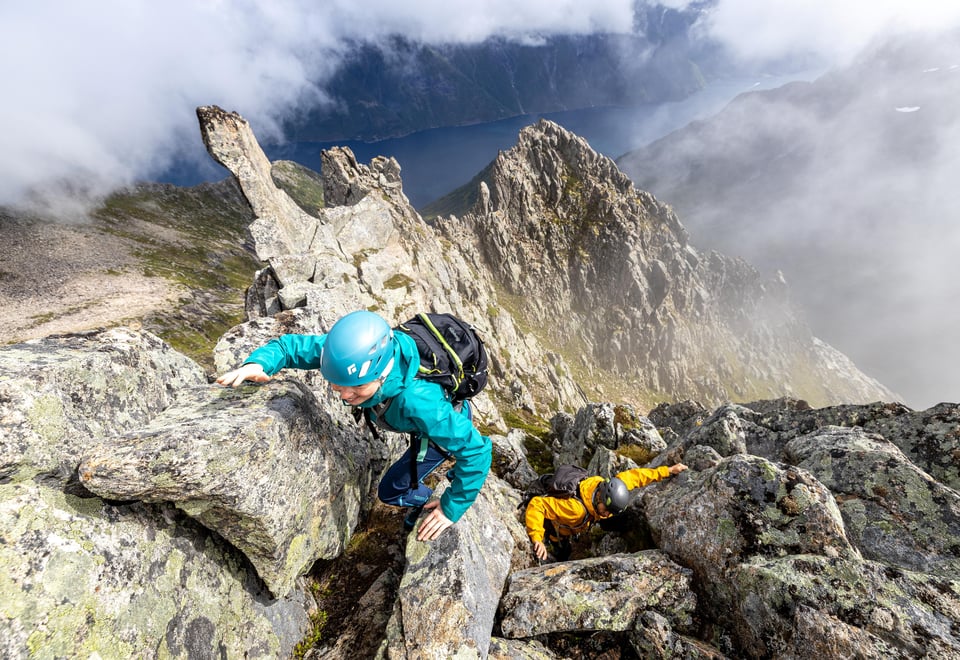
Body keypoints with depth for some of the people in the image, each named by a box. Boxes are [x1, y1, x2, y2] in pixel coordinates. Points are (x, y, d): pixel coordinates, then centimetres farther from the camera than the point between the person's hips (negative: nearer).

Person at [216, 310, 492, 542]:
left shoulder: (418, 401, -48)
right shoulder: (350, 350, -33)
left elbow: (477, 449, -38)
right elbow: (291, 344, -18)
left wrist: (452, 508, -27)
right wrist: (257, 363, -38)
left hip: (450, 422, -6)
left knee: (391, 490, -1)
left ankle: (426, 499, 27)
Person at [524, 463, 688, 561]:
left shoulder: (610, 491, -30)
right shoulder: (575, 508, -50)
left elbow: (632, 476, -16)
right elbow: (536, 505, -51)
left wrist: (667, 470, -15)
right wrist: (537, 539, -60)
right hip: (551, 526, -5)